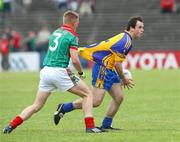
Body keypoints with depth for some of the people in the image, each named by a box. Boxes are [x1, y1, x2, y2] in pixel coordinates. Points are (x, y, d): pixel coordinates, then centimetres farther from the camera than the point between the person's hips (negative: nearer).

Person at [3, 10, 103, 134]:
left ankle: (12, 125, 1)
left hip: (45, 71, 6)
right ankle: (90, 126, -3)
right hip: (59, 71, -6)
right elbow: (75, 60, -11)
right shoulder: (72, 36, -4)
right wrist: (81, 73, 6)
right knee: (87, 94, 7)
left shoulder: (55, 33, 18)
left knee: (37, 106, 14)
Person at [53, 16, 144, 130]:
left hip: (110, 70, 10)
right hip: (102, 69, -10)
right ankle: (64, 108, -2)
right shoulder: (124, 41, -21)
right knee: (96, 101, -11)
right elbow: (117, 64, -20)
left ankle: (106, 125, 13)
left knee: (119, 97, 6)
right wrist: (124, 79, -6)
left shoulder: (127, 40, 12)